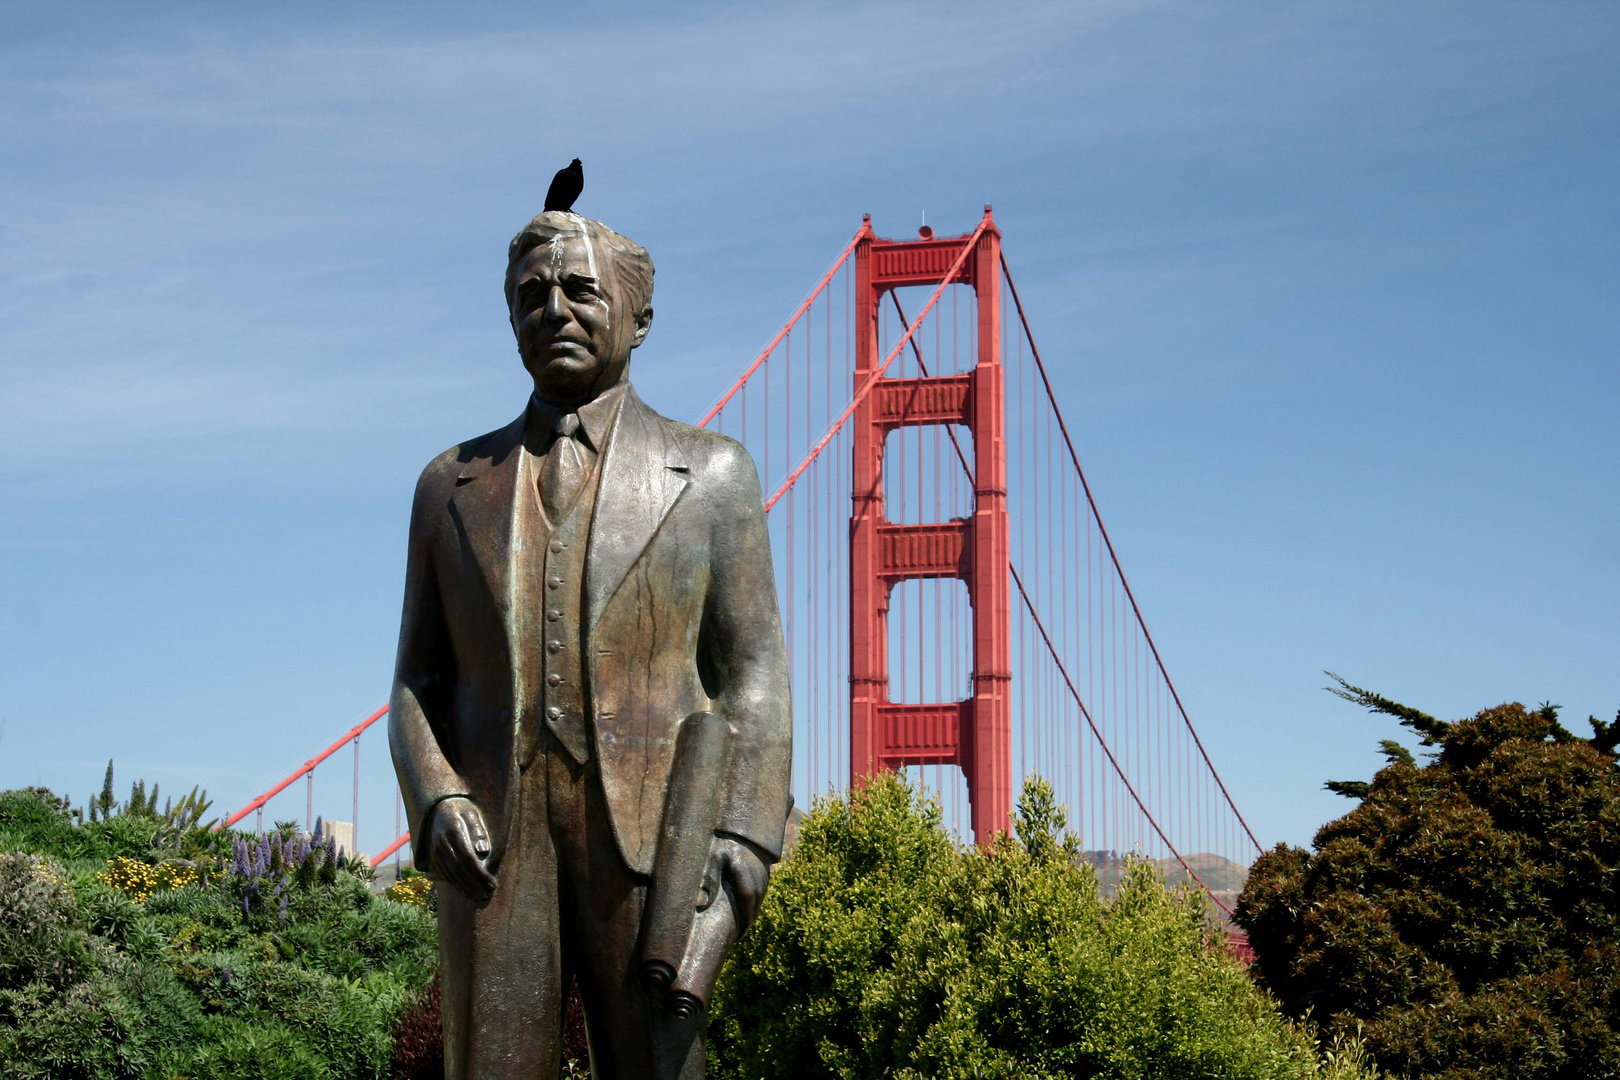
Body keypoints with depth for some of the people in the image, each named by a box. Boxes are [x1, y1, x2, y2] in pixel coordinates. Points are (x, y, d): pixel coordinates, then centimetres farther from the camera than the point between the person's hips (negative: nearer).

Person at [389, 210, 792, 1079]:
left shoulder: (709, 474, 10)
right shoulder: (452, 485, 16)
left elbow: (752, 674, 4)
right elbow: (418, 685, 14)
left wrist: (744, 834, -10)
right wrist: (436, 801, -6)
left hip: (653, 838, -2)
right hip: (492, 844, 2)